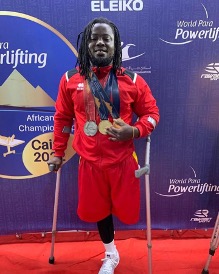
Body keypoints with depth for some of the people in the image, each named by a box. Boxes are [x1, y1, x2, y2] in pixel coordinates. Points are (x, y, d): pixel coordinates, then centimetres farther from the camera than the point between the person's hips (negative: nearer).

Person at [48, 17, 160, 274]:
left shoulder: (132, 80, -4)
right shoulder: (70, 80, -1)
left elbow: (152, 113, 0)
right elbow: (62, 118, 5)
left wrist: (134, 131, -19)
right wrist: (58, 153, 7)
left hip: (123, 160, -1)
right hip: (90, 161, 2)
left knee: (125, 209, 12)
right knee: (97, 209, 17)